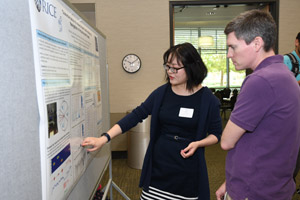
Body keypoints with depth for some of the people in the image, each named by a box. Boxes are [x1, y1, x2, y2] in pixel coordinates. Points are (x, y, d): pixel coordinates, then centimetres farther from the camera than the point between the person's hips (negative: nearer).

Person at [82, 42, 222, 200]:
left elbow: (216, 134, 3)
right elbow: (136, 115, -2)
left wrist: (197, 143, -17)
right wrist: (104, 138, -8)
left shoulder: (208, 99, -7)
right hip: (158, 167, 2)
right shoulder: (162, 93, -1)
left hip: (188, 172, -2)